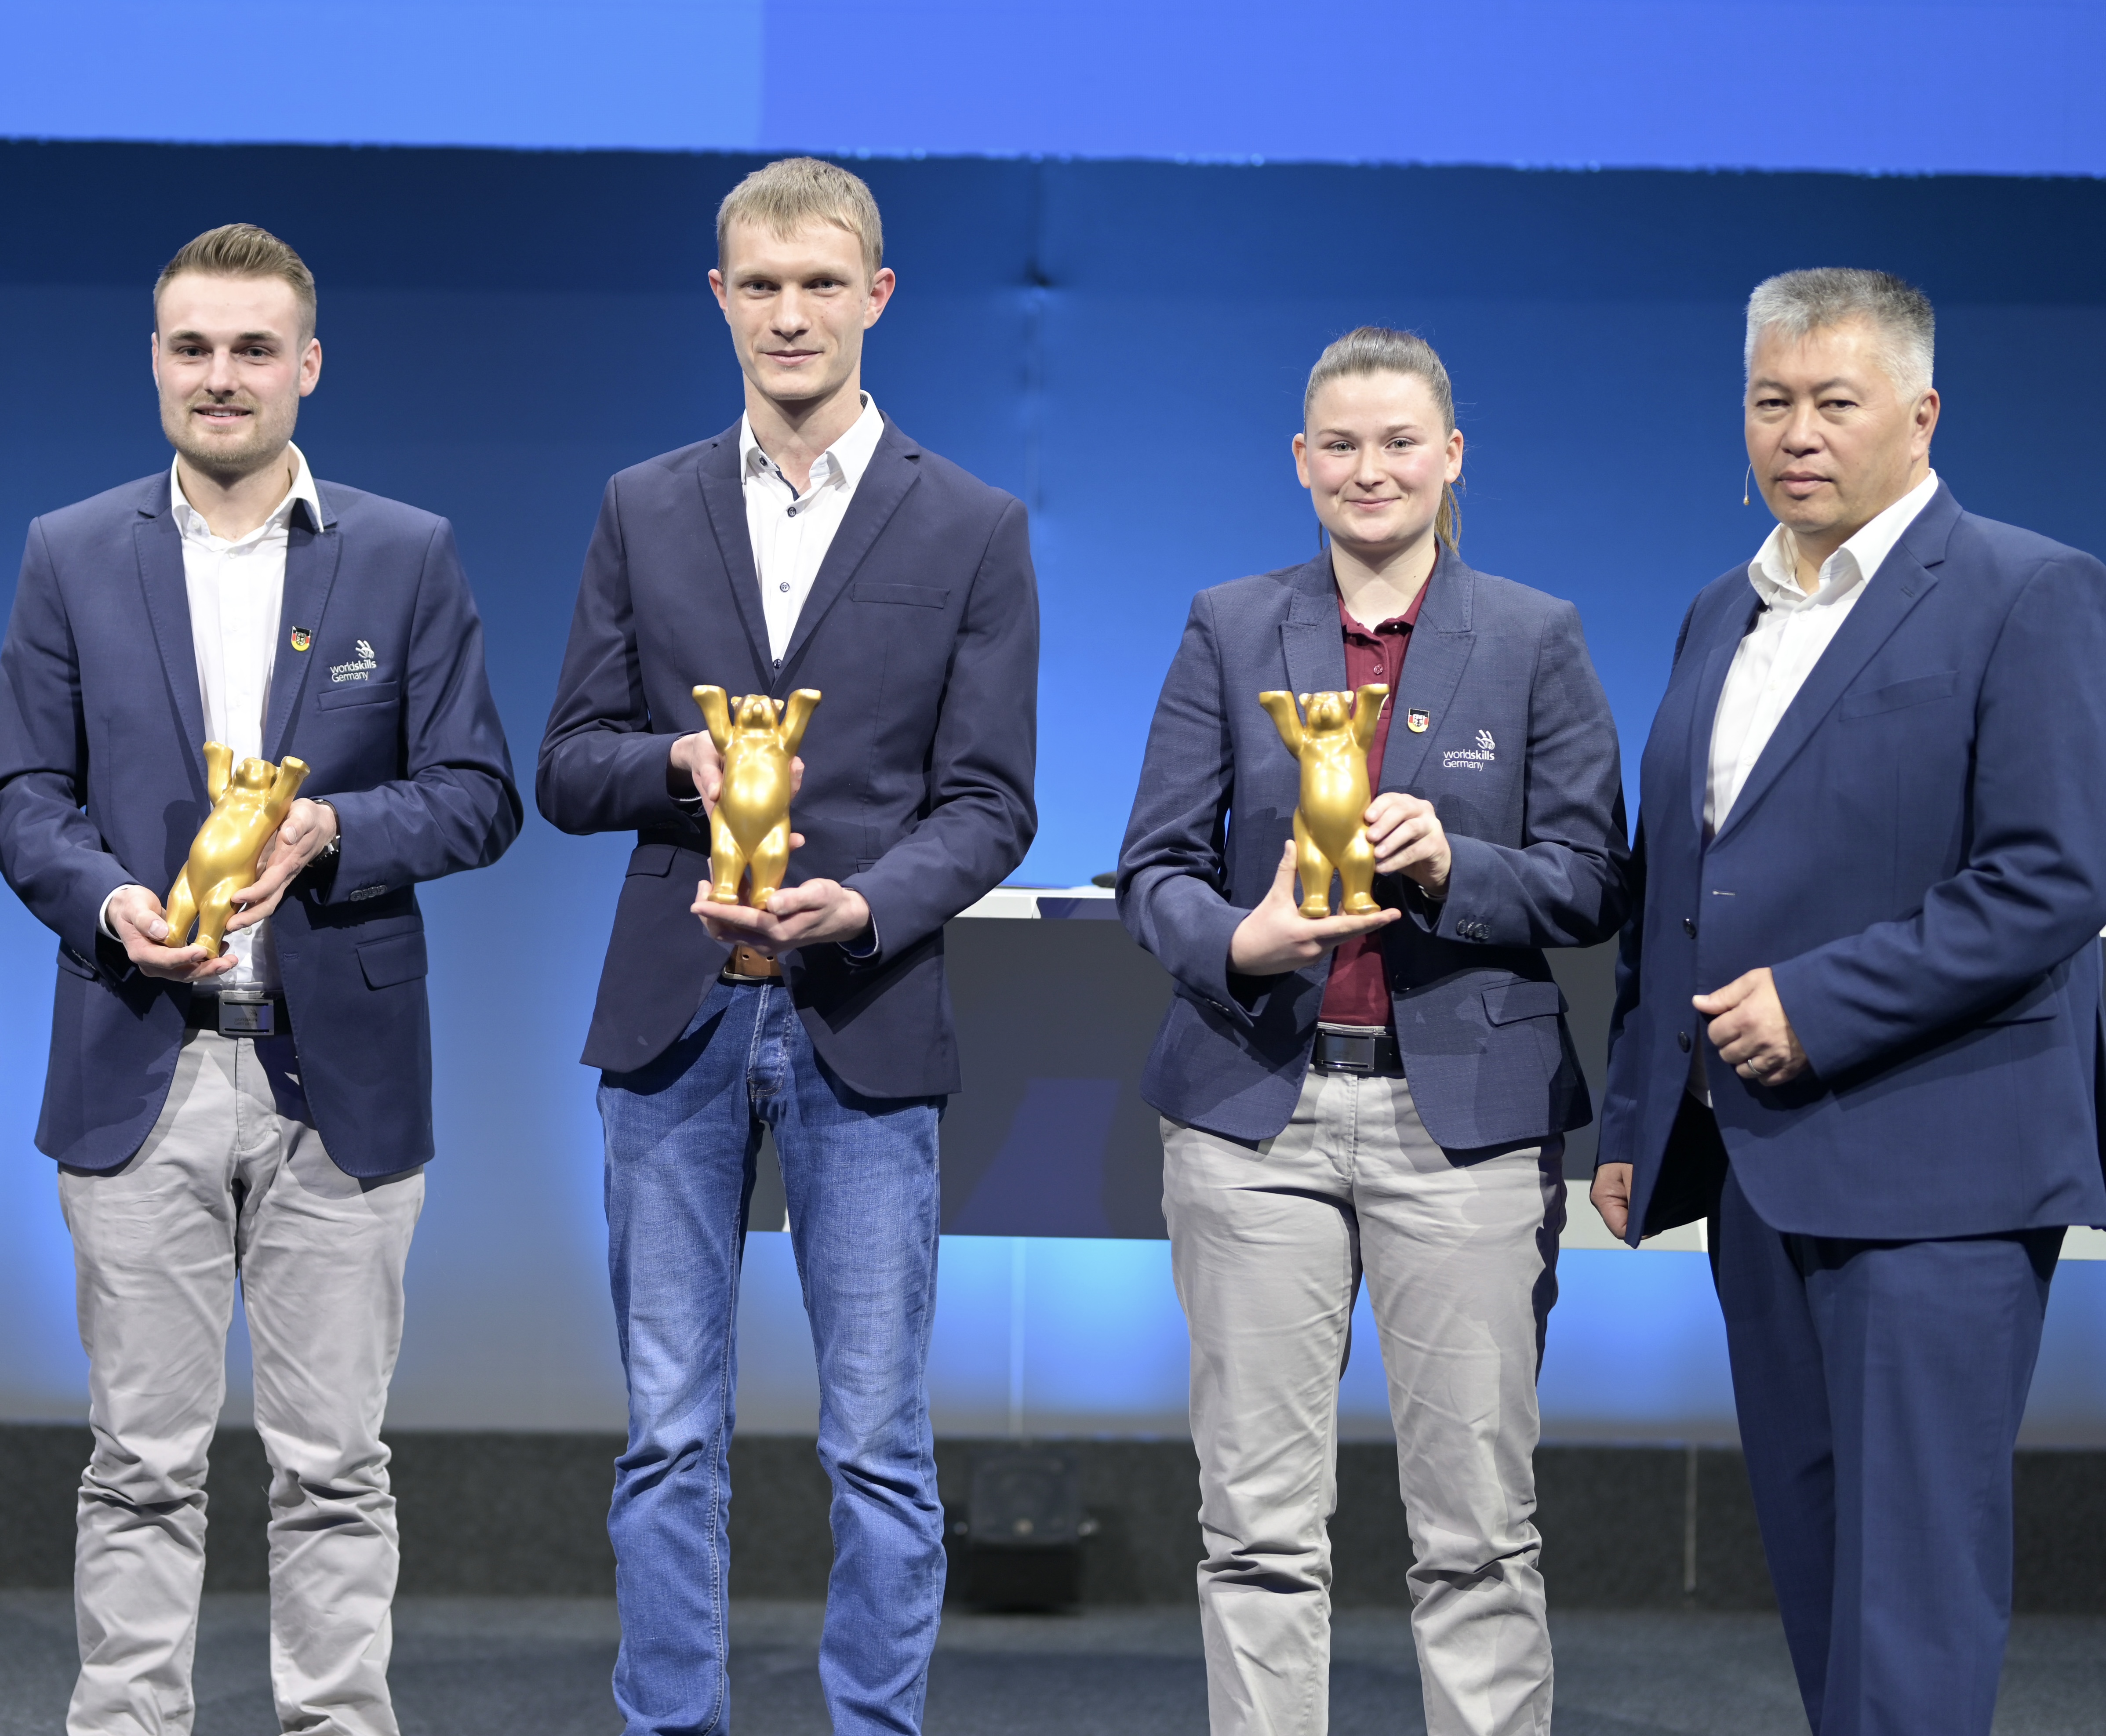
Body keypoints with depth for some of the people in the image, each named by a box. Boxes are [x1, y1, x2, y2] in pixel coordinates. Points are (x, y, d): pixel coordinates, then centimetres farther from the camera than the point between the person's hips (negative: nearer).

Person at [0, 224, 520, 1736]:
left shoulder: (409, 557, 5)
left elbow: (478, 796, 3)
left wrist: (327, 832, -15)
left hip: (340, 1076, 0)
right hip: (141, 1073, 1)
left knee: (335, 1466, 4)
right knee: (143, 1466, 4)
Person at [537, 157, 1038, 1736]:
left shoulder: (974, 530, 2)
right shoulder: (646, 512, 9)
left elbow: (989, 804, -1)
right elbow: (569, 769, 8)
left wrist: (859, 907, -19)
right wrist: (681, 760, -13)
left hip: (862, 1024, -2)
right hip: (674, 1018, 2)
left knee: (880, 1442, 2)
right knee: (671, 1436, 7)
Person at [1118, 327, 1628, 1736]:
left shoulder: (1536, 639, 5)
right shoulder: (1231, 630, 7)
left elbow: (1593, 886, 3)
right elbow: (1154, 868, 5)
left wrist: (1454, 866, -15)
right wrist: (1242, 942, -16)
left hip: (1467, 1113, -1)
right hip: (1258, 1109, 1)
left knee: (1480, 1526, 1)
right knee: (1262, 1525, 3)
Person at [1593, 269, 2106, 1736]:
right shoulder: (1723, 616, 16)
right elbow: (1668, 890, 21)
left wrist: (1815, 1005, -18)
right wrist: (1635, 1117, 16)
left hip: (1929, 1166, -7)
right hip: (1760, 1159, 7)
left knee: (1914, 1575, -8)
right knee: (1815, 1555, 11)